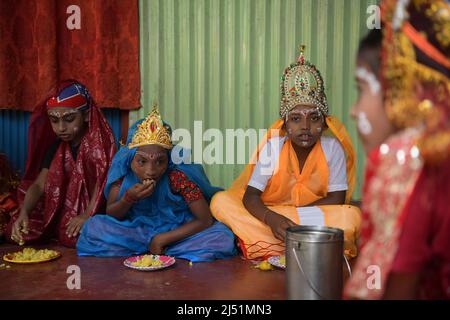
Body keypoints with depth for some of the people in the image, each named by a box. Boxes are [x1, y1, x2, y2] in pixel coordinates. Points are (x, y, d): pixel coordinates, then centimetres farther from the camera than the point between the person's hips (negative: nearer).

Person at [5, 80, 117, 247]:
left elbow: (104, 179, -18)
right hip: (61, 213, 6)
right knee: (16, 230, -6)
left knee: (77, 237, -34)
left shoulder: (100, 142, -8)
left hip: (94, 214, -6)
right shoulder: (56, 146, 9)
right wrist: (24, 212, -18)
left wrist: (87, 215, -30)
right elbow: (39, 184, 1)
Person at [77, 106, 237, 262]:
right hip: (137, 231, 2)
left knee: (222, 239, -27)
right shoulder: (122, 171, -18)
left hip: (176, 233, -2)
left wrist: (162, 239, -21)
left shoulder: (178, 176, -26)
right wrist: (128, 199, -29)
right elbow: (110, 215, -7)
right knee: (94, 226, -19)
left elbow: (205, 220, -22)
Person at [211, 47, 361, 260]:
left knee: (351, 216, -30)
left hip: (314, 218, -1)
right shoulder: (272, 147, -12)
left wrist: (295, 211, -17)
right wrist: (271, 218, -38)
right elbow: (250, 196, -17)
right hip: (270, 215, 1)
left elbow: (337, 198, -10)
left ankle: (264, 246, -26)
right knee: (220, 201, -21)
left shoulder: (333, 147, -12)